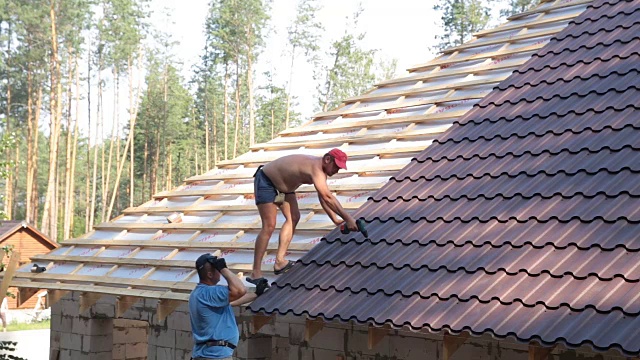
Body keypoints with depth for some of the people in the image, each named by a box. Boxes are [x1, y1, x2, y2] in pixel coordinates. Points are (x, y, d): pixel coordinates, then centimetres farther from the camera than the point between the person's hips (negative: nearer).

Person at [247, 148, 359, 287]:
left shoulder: (321, 169, -3)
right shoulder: (315, 168, -33)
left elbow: (323, 197, 5)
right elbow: (328, 197, -42)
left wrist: (335, 219, -2)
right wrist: (347, 218, -43)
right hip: (265, 181, -10)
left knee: (293, 218, 6)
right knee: (269, 226, -14)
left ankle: (279, 262, 8)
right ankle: (255, 273, -11)